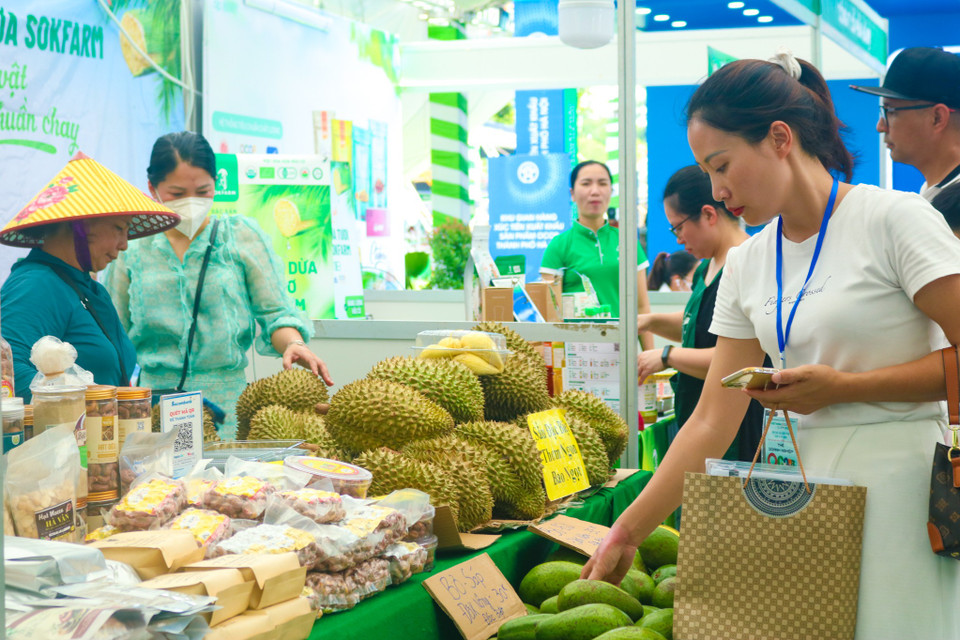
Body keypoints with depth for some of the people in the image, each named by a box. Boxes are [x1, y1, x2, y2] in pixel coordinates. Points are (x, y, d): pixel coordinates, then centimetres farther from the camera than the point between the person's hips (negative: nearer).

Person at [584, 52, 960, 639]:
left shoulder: (895, 220, -7)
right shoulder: (747, 266, 10)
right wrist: (627, 531, 6)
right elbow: (712, 422, 9)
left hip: (905, 480, -5)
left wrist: (844, 387, -14)